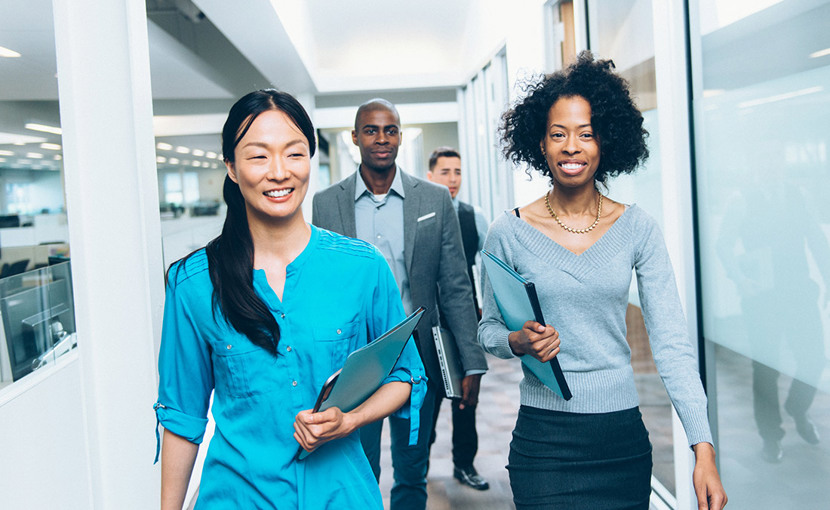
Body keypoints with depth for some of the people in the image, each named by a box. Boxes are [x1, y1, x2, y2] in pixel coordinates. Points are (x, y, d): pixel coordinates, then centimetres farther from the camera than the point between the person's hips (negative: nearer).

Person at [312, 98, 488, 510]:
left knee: (412, 475, 14)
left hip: (416, 357, 1)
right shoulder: (326, 203, 1)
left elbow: (456, 288, 1)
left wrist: (472, 364, -4)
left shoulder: (435, 199, 1)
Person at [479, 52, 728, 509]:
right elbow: (488, 330, 7)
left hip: (625, 438, 2)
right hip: (544, 441, -1)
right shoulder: (509, 232, -4)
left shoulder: (637, 229, -2)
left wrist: (703, 448, -12)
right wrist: (519, 341, -16)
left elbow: (672, 342, -5)